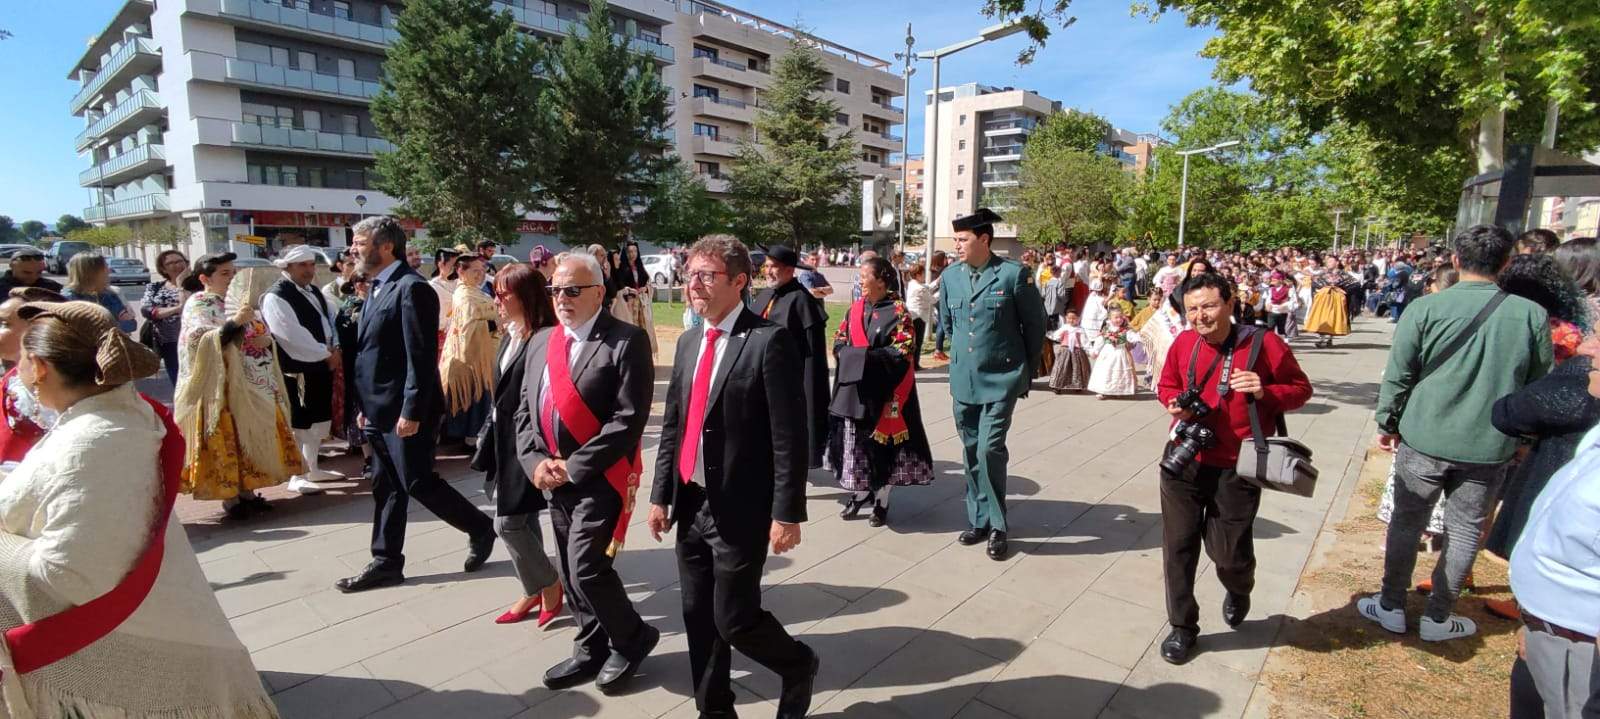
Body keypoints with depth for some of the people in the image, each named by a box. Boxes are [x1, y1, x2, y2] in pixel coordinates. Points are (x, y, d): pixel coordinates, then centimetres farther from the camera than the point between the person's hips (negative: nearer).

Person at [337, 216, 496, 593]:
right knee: (386, 487, 13)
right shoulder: (379, 288, 14)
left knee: (418, 483, -1)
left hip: (404, 411, -9)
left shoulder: (412, 287, -16)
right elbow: (371, 352, 17)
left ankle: (479, 528, 18)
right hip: (382, 411, 9)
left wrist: (411, 411, -22)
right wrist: (367, 407, 17)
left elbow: (421, 356, -21)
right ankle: (386, 562, 23)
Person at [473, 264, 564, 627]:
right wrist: (490, 438, 16)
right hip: (506, 441, 9)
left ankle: (548, 585, 18)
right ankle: (536, 590, 29)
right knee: (522, 521, 15)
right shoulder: (511, 336, 10)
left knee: (508, 522, -2)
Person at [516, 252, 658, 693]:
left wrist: (575, 466, -17)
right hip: (554, 477, 7)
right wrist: (536, 461, -4)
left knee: (587, 568, -8)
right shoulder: (542, 343, 10)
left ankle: (632, 638, 18)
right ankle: (592, 650, 33)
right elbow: (525, 411, 12)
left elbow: (629, 419, -19)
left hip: (600, 478, -7)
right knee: (570, 572, 14)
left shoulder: (626, 341, -13)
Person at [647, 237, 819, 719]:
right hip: (692, 505, 7)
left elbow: (789, 435, -16)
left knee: (735, 619, 2)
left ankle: (799, 667, 31)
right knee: (697, 617, 14)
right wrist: (661, 495, 11)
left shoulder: (769, 340, -14)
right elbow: (672, 425, 13)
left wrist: (787, 512, -17)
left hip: (740, 509, -7)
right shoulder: (689, 342, 10)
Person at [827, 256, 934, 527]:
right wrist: (849, 356, -10)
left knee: (882, 442, 3)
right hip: (853, 387, 5)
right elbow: (839, 341, 11)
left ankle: (881, 501, 17)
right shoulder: (855, 308, 8)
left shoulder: (898, 311, -9)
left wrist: (867, 356, -18)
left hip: (883, 388, -5)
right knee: (854, 439, 9)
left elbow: (903, 350, -15)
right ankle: (859, 492, 26)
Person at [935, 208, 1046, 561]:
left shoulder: (1013, 274, -11)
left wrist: (1024, 367, 6)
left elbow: (1035, 324, -1)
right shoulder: (950, 276, 2)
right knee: (971, 452, 12)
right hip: (963, 379, 5)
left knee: (990, 450, -10)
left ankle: (996, 526, 7)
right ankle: (978, 519, 27)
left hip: (1001, 379, -5)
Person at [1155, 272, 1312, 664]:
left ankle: (1239, 591, 45)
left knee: (1229, 551, 7)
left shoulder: (1264, 344, -10)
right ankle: (1182, 627, 25)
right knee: (1178, 545, 6)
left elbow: (1301, 388, 0)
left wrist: (1266, 392, -20)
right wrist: (1174, 404, -8)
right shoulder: (1183, 343, -1)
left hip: (1235, 469, -2)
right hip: (1183, 460, 3)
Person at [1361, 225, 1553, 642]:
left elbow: (1397, 376, -7)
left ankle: (1391, 607, 25)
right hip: (1489, 448, 2)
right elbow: (1540, 385, 5)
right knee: (1465, 533, 14)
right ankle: (1437, 618, 25)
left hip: (1424, 439, -1)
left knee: (1406, 523, 13)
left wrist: (1387, 424, 6)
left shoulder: (1425, 308, -11)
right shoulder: (1532, 315, -5)